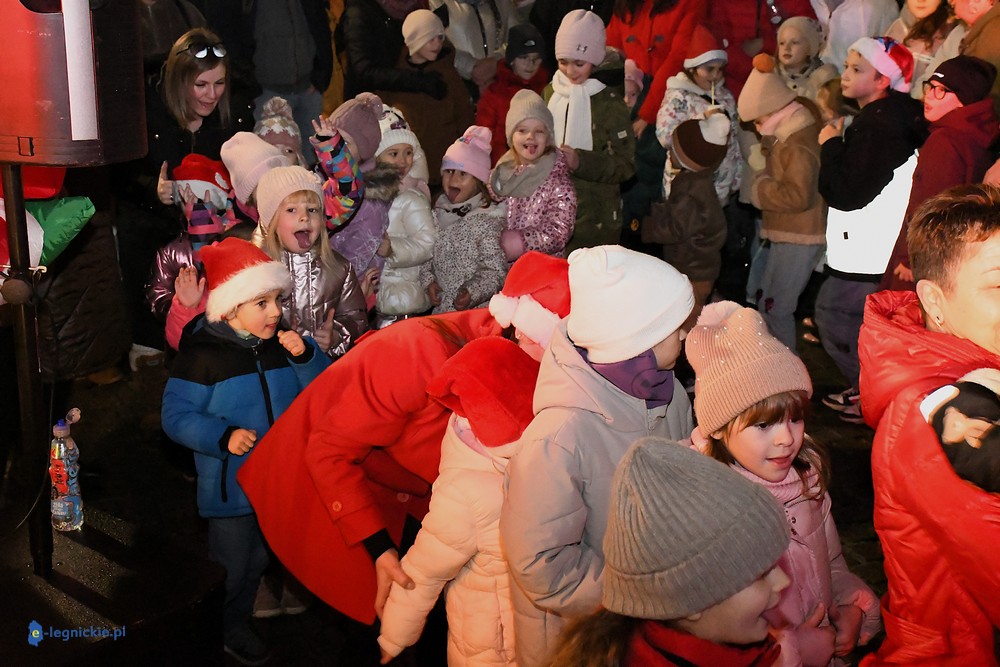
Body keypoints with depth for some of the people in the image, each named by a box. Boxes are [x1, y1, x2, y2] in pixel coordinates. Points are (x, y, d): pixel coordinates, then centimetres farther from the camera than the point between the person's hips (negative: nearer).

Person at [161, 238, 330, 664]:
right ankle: (220, 630, 35)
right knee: (232, 565, 10)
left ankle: (239, 622, 43)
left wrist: (305, 356, -18)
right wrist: (224, 436, -29)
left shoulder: (282, 341, -1)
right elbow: (176, 416, -15)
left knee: (260, 559, 21)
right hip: (231, 482, -5)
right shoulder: (203, 352, -15)